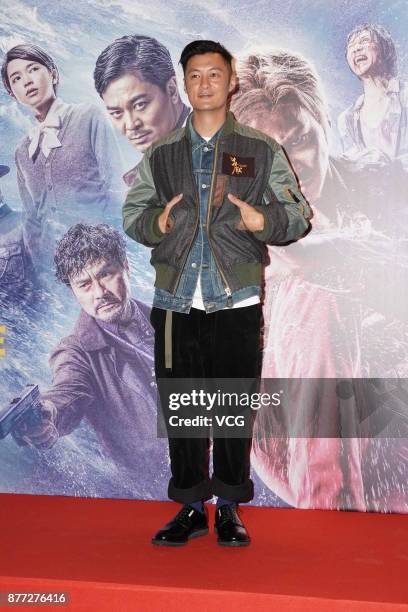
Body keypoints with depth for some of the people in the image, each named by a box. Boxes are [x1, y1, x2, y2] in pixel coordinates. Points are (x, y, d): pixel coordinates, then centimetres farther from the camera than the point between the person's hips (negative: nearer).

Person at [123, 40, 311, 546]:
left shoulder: (262, 152, 8)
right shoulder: (161, 155, 14)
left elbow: (299, 215, 7)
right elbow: (131, 214, 15)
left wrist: (262, 220, -14)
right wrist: (156, 222, -7)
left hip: (237, 301, -1)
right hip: (175, 301, 2)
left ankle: (229, 508, 19)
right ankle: (190, 508, 19)